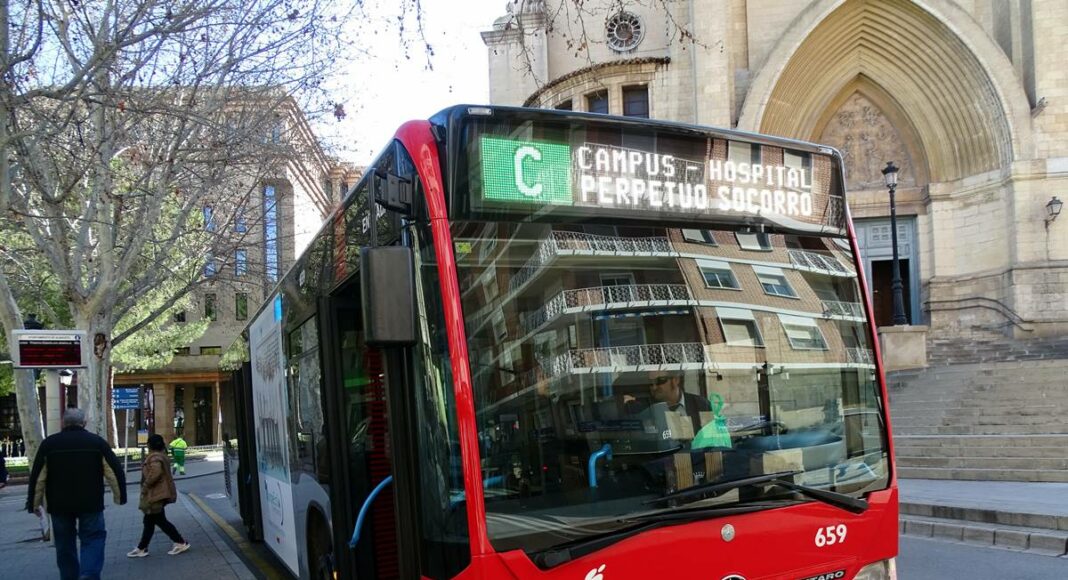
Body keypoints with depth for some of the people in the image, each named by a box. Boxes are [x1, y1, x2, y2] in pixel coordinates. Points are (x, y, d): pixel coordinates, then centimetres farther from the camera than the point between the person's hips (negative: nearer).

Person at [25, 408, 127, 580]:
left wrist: (34, 503, 8)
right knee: (93, 539, 4)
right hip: (91, 503, -1)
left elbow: (38, 477, 0)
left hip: (59, 504, 1)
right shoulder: (97, 441, -1)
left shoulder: (49, 443, 1)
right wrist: (120, 496, 8)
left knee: (65, 544, 14)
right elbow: (115, 471, -2)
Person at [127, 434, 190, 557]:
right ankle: (142, 548, 21)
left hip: (155, 495, -11)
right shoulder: (160, 455, 13)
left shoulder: (155, 457, -20)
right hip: (156, 494, 11)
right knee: (149, 521, 14)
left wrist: (145, 485, -21)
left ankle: (181, 543, 1)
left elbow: (155, 473, -34)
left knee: (160, 521, -3)